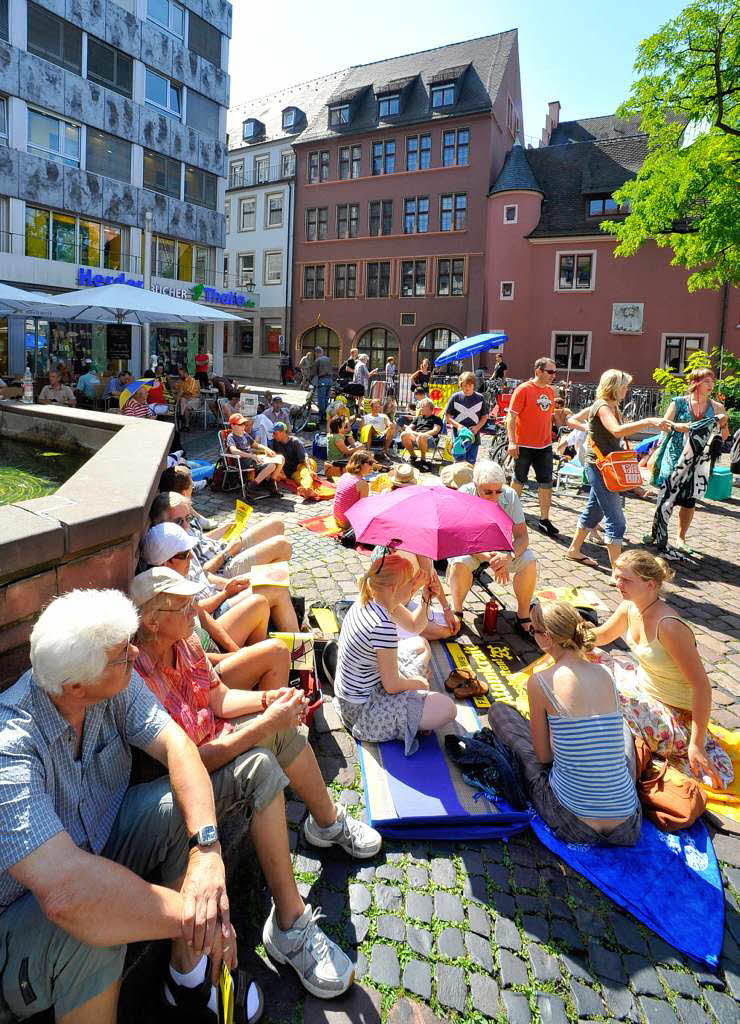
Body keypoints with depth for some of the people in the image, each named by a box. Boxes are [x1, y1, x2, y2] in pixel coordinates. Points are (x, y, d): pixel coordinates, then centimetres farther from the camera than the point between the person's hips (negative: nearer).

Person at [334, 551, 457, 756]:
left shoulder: (370, 601, -5)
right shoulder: (383, 627, -33)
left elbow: (414, 627, 10)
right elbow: (392, 685, -23)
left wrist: (426, 598, -6)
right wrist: (418, 683, -3)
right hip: (361, 709, -10)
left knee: (421, 645, 23)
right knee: (447, 709, -18)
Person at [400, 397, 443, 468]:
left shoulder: (436, 419, 18)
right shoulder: (418, 418, 34)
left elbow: (435, 431, 0)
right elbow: (408, 428, 24)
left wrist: (423, 434, -16)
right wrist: (413, 433, -2)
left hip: (429, 438, -5)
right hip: (415, 437, 5)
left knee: (421, 437, -42)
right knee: (404, 434, -28)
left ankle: (423, 459, -27)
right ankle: (413, 457, -14)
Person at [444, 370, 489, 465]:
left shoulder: (480, 398, 4)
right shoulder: (455, 397, 1)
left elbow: (485, 416, 12)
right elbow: (447, 416, 5)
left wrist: (477, 427, -6)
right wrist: (457, 425, -11)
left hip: (474, 435, 2)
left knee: (471, 463, 5)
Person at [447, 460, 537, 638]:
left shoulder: (510, 495, -17)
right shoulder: (463, 495, -24)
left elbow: (522, 536, -16)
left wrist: (509, 556, -39)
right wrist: (489, 558, -41)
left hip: (502, 547, 2)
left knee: (529, 561, -24)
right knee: (459, 562, -34)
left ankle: (523, 618, -8)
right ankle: (457, 613, -12)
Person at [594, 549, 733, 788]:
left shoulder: (668, 626, -32)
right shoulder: (630, 607, -8)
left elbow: (701, 686, -28)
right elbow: (602, 636, 12)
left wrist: (697, 744, -27)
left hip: (673, 713, -7)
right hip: (641, 685, 8)